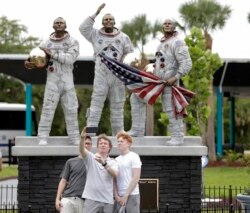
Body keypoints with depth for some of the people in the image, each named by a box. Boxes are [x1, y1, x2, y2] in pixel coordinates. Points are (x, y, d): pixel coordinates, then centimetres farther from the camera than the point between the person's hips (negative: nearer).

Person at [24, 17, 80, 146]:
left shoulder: (72, 42, 1)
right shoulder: (46, 43, 7)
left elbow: (70, 58, -14)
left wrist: (52, 54, -15)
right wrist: (28, 63, -12)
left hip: (67, 81, 0)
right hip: (52, 81, 0)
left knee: (71, 109, 5)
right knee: (48, 109, -8)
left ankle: (74, 138, 13)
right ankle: (42, 138, -6)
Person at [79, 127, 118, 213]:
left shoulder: (113, 162, 9)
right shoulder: (91, 158, 6)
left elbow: (115, 174, -11)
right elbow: (82, 150, -14)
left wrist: (104, 163, -29)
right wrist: (82, 138, -35)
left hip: (107, 200, 2)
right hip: (91, 198, -2)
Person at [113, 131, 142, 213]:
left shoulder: (134, 157, -3)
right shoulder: (116, 160, 14)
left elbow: (136, 178, -10)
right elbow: (114, 180, 12)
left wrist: (126, 195, -13)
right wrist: (116, 195, -3)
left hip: (132, 195, -6)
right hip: (119, 196, 6)